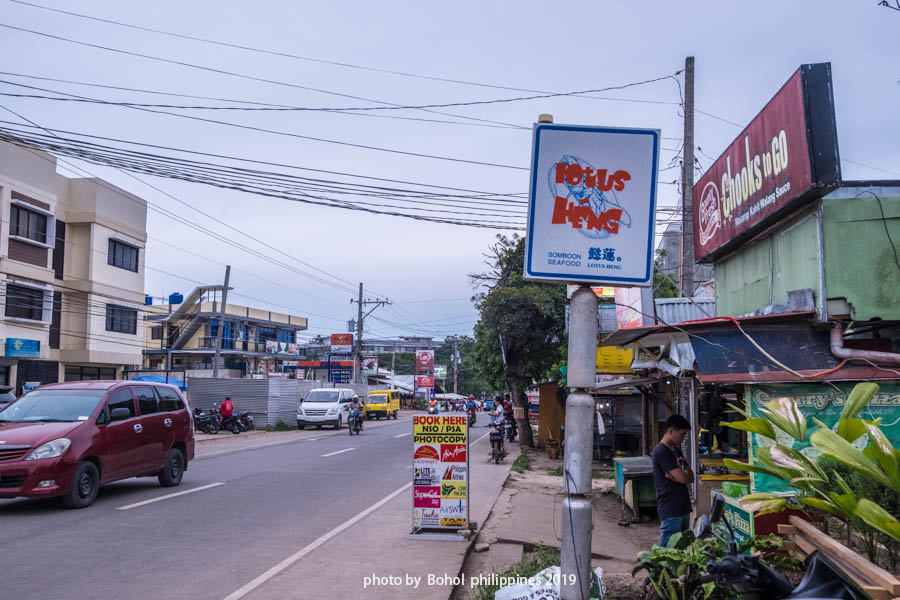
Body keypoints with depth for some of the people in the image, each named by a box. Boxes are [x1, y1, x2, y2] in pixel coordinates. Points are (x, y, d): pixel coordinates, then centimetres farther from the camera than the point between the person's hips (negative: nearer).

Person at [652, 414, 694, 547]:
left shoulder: (676, 451, 16)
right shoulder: (661, 452, -15)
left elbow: (691, 477, 10)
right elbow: (683, 478, -20)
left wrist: (678, 475, -10)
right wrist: (686, 474, 2)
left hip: (683, 508, 9)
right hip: (670, 511, -9)